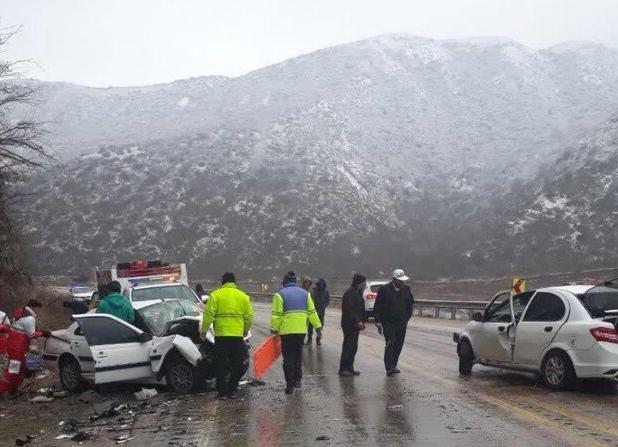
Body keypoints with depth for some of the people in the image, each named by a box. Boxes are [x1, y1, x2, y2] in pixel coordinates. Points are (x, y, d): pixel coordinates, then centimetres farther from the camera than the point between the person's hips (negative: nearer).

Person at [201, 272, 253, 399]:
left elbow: (209, 315, -7)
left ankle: (222, 392, 3)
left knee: (221, 365, 4)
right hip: (238, 335, 2)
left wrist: (204, 329, 6)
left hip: (221, 335, -2)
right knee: (236, 365, 11)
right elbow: (249, 317, 8)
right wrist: (245, 331, 23)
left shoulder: (216, 295, -3)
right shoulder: (243, 296, 6)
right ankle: (232, 391, 13)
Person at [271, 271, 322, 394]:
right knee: (298, 355, 20)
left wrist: (274, 329, -2)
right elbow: (312, 312, 10)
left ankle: (290, 384, -2)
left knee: (288, 358, 1)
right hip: (302, 331, 4)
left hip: (287, 331, -4)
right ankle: (297, 380, 24)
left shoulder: (280, 294, -4)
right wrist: (318, 326, 15)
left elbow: (276, 314, -8)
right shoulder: (305, 293, 9)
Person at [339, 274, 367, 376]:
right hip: (349, 324, -10)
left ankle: (349, 368, 17)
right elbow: (348, 310, -21)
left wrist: (362, 322, 13)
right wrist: (358, 321, -21)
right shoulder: (350, 293, -14)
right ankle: (343, 369, -4)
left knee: (353, 347, 11)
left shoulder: (358, 293, 18)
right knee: (348, 346, -8)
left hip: (356, 325, 10)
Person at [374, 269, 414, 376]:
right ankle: (389, 367, -17)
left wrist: (406, 319, 13)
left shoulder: (406, 290, 8)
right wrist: (378, 321, -8)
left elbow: (410, 304, 20)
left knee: (398, 345, 6)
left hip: (402, 323, 5)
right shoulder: (384, 289, -5)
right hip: (388, 322, -5)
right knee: (390, 344, -14)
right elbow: (377, 306, -3)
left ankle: (393, 366, 16)